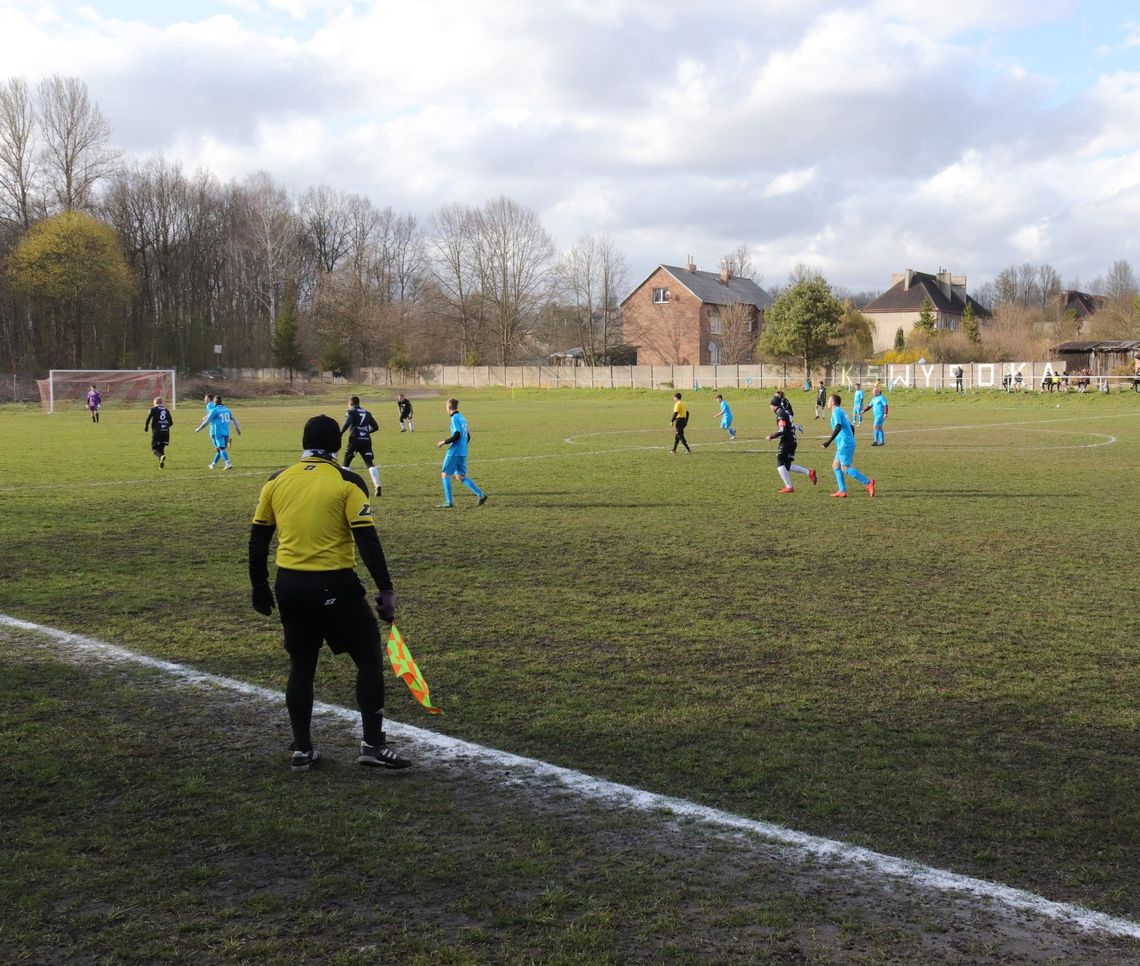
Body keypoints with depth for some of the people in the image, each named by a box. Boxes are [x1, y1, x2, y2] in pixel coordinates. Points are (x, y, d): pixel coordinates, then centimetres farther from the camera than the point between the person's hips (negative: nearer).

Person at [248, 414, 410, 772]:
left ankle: (302, 749, 21)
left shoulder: (277, 481, 6)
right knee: (369, 658, 10)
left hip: (289, 585, 5)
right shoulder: (347, 482, -7)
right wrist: (385, 590, -9)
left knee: (301, 665, 18)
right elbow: (367, 540, -13)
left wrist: (259, 586, 21)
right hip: (333, 586, -5)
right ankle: (372, 744, 8)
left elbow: (258, 537, 10)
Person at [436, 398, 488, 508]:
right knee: (460, 477, 10)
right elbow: (468, 437, 18)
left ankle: (448, 502, 1)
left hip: (454, 452, -8)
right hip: (463, 452, 8)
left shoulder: (455, 418, -12)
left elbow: (457, 435, -21)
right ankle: (481, 494, -3)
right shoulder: (462, 418, 15)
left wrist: (444, 442, -11)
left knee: (445, 475, 3)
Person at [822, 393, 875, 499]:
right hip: (846, 444, 10)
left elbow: (838, 427, -25)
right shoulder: (842, 411, 20)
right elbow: (851, 427, 24)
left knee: (845, 469, -8)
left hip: (844, 444, -10)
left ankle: (868, 482, -12)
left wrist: (829, 441, -28)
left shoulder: (836, 412, -10)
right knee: (836, 465, 11)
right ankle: (842, 491, 6)